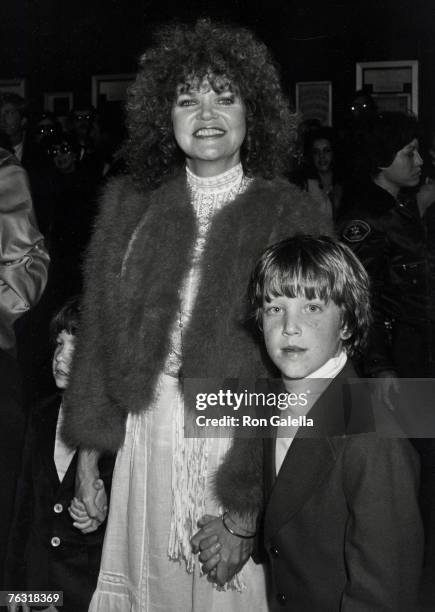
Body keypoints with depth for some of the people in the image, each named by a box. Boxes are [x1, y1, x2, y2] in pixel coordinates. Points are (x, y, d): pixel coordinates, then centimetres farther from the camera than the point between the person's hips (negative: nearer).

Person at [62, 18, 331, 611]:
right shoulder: (129, 203, 4)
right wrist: (89, 445, 5)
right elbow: (100, 331, 7)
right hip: (147, 434, 3)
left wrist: (250, 499, -15)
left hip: (242, 444, -3)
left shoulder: (292, 217, -8)